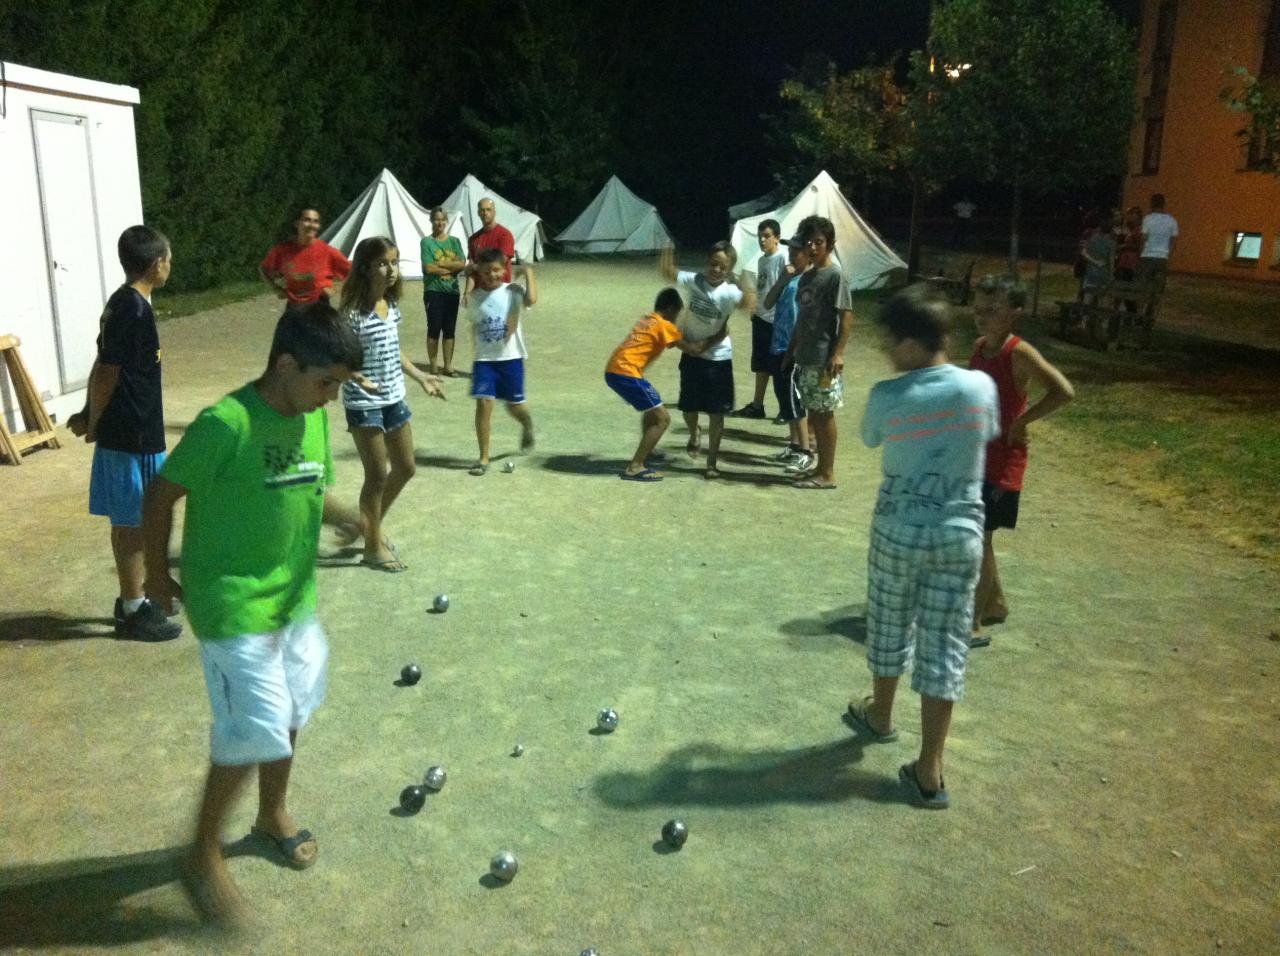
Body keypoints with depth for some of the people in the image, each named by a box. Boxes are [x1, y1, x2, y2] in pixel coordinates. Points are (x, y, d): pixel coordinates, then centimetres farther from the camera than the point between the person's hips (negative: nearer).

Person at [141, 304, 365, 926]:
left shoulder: (313, 419, 0)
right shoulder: (227, 423, -23)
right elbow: (162, 494, -13)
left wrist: (356, 521, 0)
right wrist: (158, 574, -4)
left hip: (294, 596, 8)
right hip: (232, 605, -8)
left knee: (291, 711, 20)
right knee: (253, 730, -5)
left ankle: (273, 814, 44)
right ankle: (204, 855, 17)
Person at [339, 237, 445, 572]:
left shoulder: (392, 305, 5)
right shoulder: (355, 311, -18)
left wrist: (420, 377, 21)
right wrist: (357, 378, -38)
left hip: (394, 399, 8)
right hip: (364, 403, -8)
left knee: (406, 468, 15)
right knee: (378, 474, 1)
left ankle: (369, 524, 36)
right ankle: (373, 546, 17)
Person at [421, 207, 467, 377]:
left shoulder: (455, 241, 8)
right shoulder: (427, 242, -4)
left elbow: (462, 264, -5)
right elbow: (429, 268, -14)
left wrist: (440, 263, -13)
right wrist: (452, 268, -8)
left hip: (452, 291, 4)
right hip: (433, 291, -4)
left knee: (450, 330, 7)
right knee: (434, 329, 0)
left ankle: (448, 366, 14)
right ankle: (433, 366, 8)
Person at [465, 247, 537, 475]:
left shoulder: (513, 291, -6)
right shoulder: (475, 298, 4)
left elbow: (531, 300, -28)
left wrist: (528, 273, -18)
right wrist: (479, 347, 12)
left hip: (511, 358, -2)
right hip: (484, 359, 2)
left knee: (514, 405, 8)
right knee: (483, 403, -10)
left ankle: (527, 425, 47)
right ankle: (483, 457, -1)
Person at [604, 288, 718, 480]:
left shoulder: (648, 320, 22)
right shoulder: (664, 325, -4)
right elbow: (693, 350, -6)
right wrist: (716, 338, 5)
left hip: (613, 371, 10)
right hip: (626, 373, -9)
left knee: (652, 409, 29)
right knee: (662, 418, -5)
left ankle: (644, 456, 35)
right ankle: (634, 468, -8)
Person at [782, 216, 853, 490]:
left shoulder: (835, 275, -10)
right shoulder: (806, 277, 14)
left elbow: (847, 316, -14)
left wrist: (838, 353, -21)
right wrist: (791, 351, 18)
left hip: (824, 359, -8)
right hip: (806, 358, 8)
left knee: (824, 415, -2)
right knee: (814, 414, 12)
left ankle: (827, 474, 5)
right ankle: (820, 468, 21)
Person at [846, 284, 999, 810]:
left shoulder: (887, 396, -15)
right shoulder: (980, 386, -7)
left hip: (899, 530, -1)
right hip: (961, 534, 1)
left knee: (889, 627, 21)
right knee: (945, 646, 6)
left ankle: (880, 714, 45)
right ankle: (929, 771, 10)